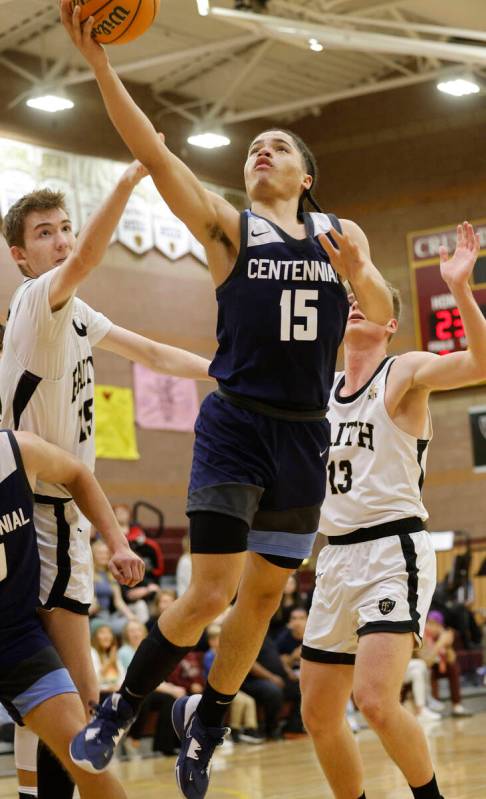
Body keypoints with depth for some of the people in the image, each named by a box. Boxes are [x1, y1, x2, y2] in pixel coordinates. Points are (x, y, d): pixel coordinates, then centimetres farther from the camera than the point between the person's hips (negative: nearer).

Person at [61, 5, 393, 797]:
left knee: (265, 597, 10)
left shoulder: (344, 233, 12)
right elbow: (154, 153, -13)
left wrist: (358, 272, -16)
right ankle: (121, 707, 11)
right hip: (235, 426, -4)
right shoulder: (227, 226, 0)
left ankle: (203, 723, 31)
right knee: (211, 592, -12)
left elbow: (382, 316, 6)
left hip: (304, 435, 4)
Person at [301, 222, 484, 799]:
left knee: (375, 699, -22)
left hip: (393, 550, -7)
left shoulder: (405, 372, -3)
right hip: (337, 556, 7)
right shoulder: (322, 387, 15)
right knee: (318, 715, 8)